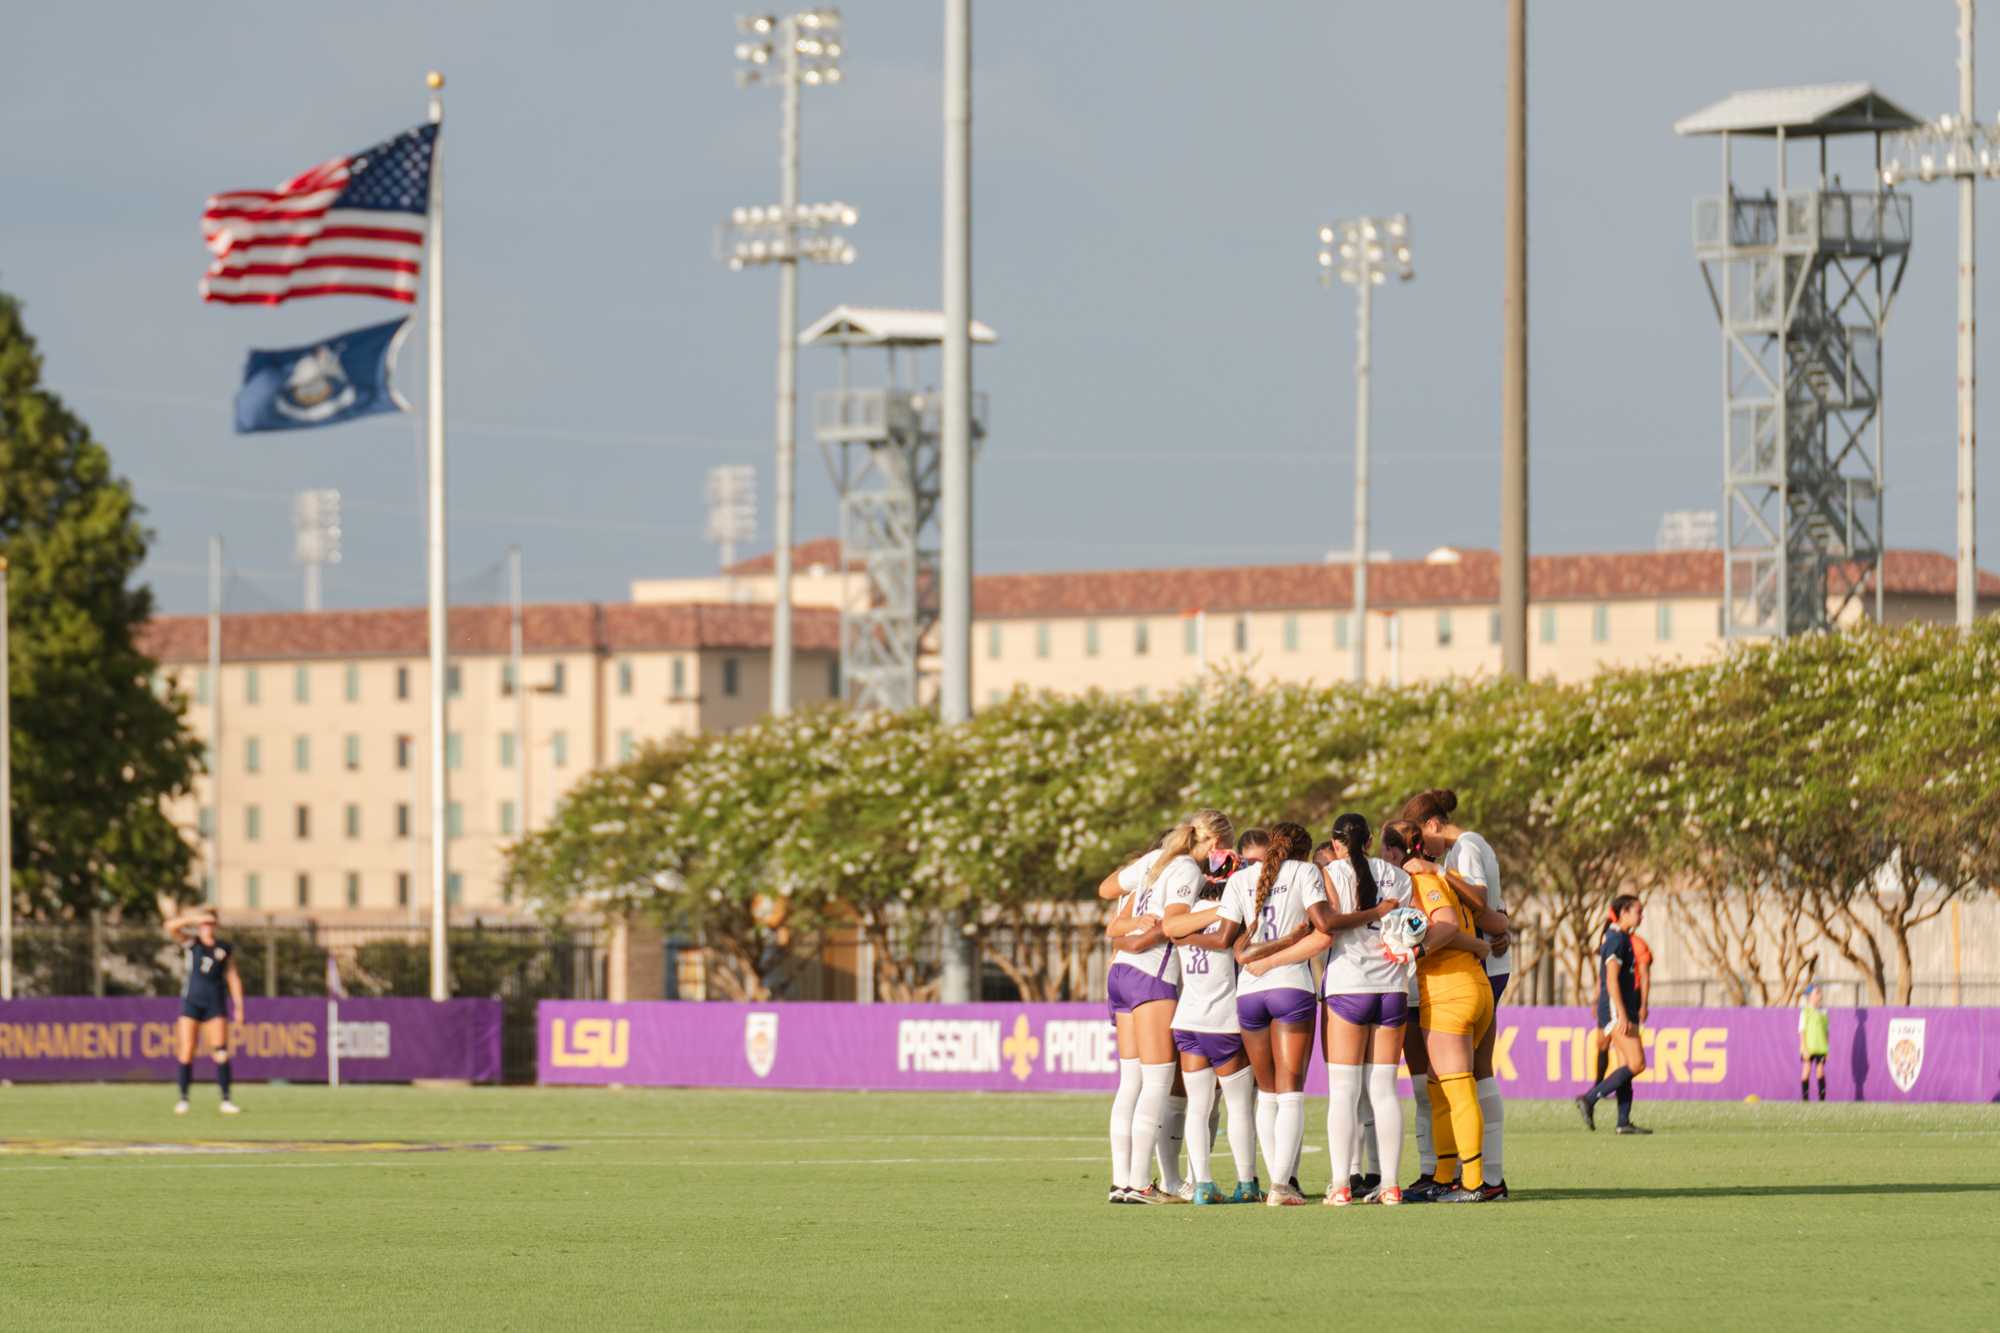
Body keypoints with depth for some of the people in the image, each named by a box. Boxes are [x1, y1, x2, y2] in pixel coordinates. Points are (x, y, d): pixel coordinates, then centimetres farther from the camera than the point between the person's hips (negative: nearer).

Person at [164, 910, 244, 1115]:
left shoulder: (225, 950, 9)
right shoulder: (192, 943, 6)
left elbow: (233, 978, 10)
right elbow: (171, 926, -9)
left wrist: (239, 1006, 4)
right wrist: (195, 918, -18)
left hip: (215, 1005, 1)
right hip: (191, 1003, -1)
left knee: (221, 1053, -9)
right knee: (186, 1052, -5)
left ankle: (226, 1100, -7)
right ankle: (183, 1099, 4)